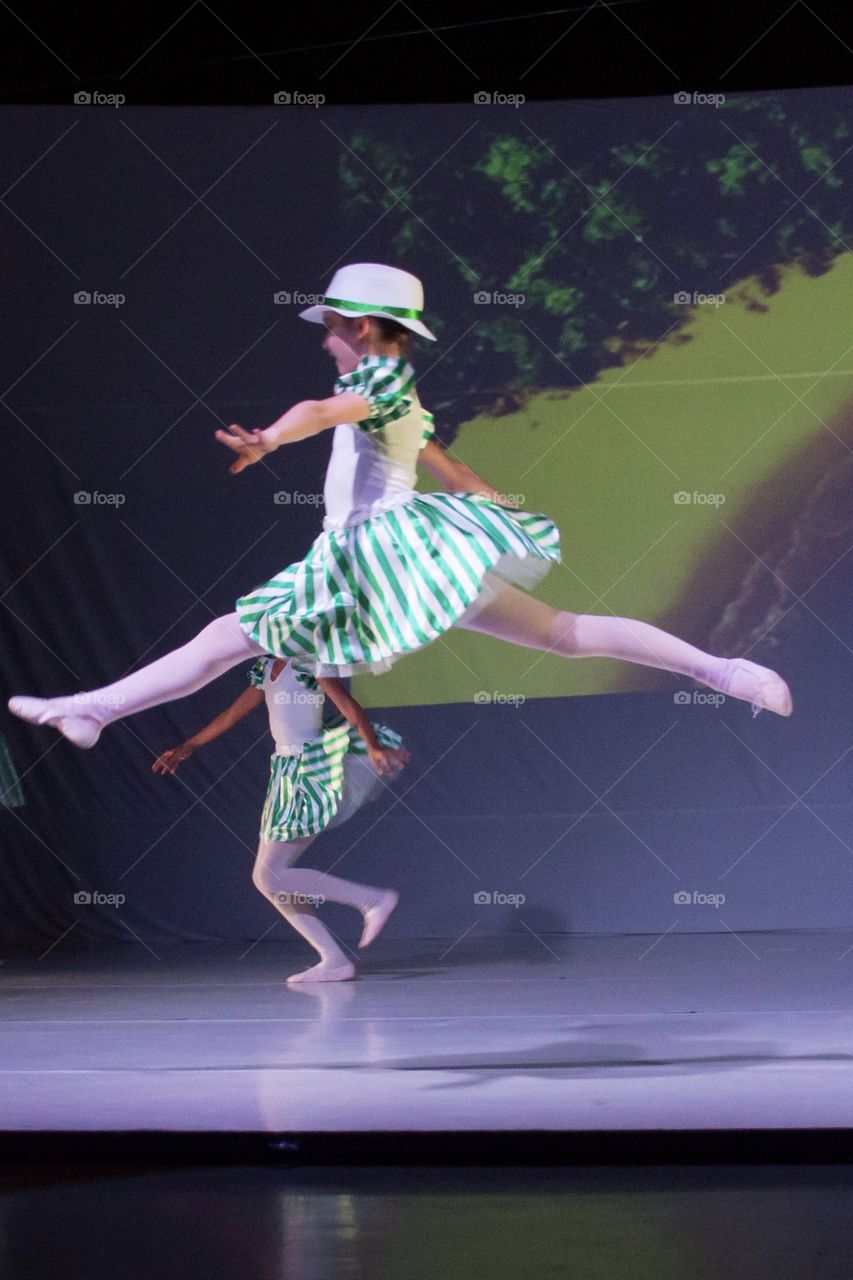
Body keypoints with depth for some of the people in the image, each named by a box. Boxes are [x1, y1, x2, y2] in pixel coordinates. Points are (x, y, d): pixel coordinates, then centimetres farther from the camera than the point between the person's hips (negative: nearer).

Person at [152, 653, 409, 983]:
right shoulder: (268, 668, 16)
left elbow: (349, 706, -20)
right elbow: (233, 714, 27)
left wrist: (374, 746, -35)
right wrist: (187, 747, 35)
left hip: (308, 771, -9)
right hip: (286, 774, 9)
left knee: (272, 875, -15)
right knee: (264, 878, 4)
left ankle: (374, 899, -10)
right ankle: (334, 960, 0)